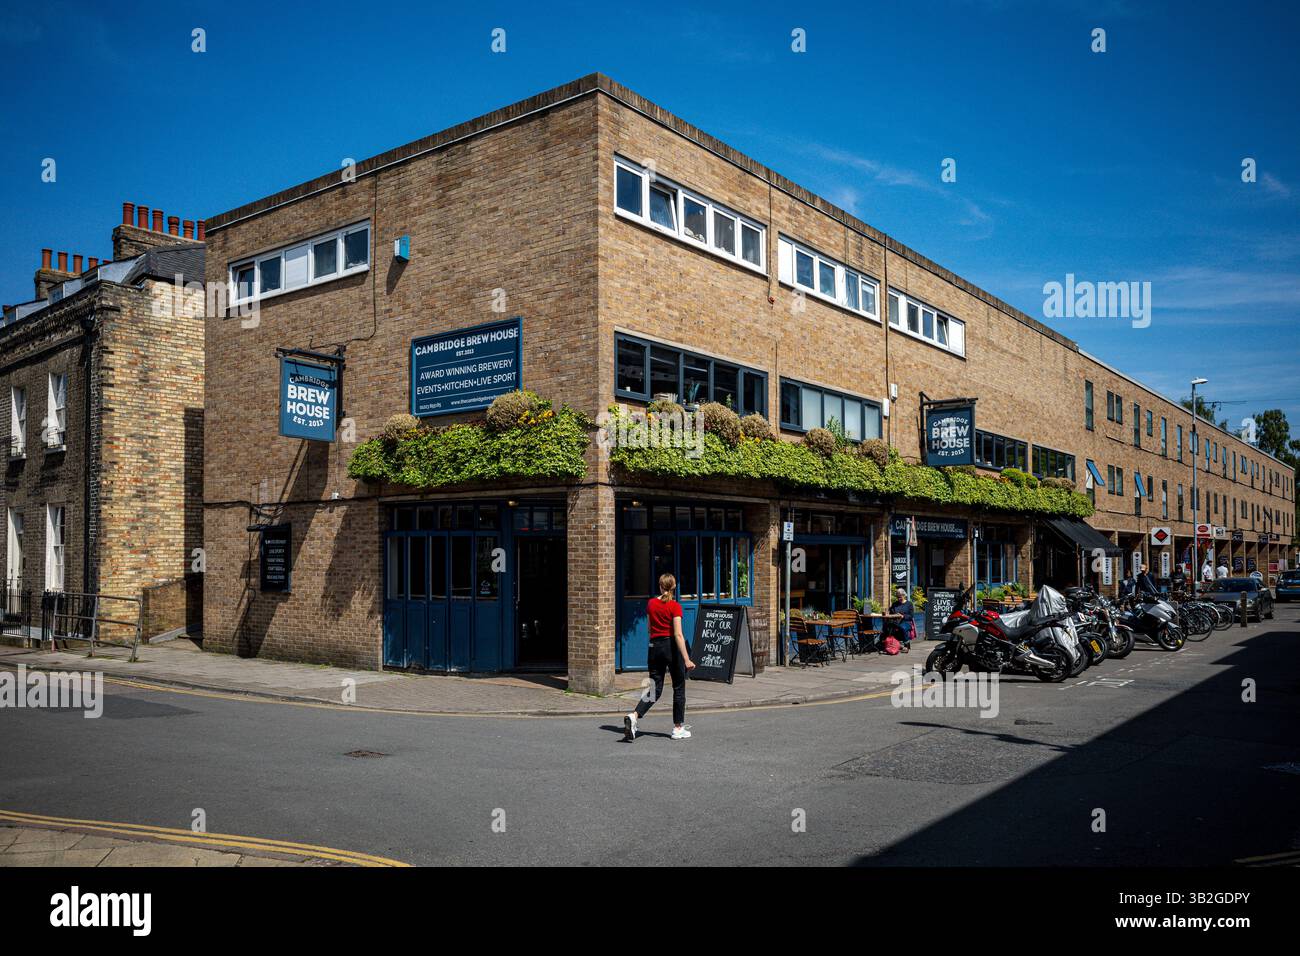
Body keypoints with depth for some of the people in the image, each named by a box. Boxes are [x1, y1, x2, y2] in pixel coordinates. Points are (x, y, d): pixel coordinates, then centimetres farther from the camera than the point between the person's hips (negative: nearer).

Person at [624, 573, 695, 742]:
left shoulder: (651, 603, 5)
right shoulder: (675, 606, -10)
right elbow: (678, 634, -17)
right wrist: (686, 659, -19)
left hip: (655, 646, 4)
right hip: (672, 647, -4)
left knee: (655, 689, 7)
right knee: (678, 688, 10)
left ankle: (634, 716, -15)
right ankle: (678, 728, 15)